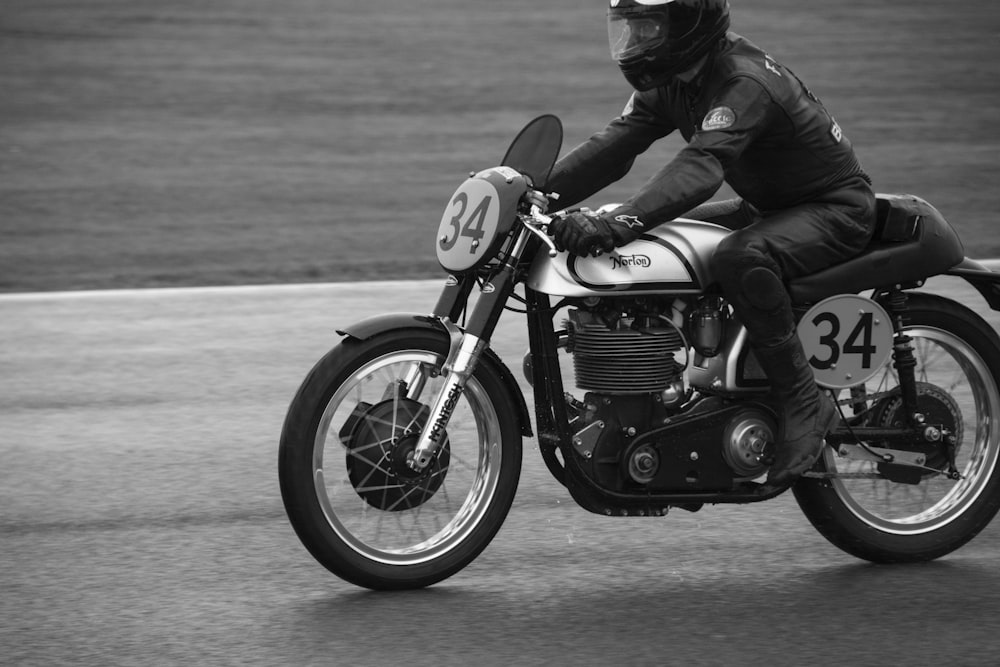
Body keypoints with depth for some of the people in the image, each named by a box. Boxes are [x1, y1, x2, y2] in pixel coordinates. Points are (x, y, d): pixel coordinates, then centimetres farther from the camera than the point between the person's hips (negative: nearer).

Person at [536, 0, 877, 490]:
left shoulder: (744, 83, -29)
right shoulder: (668, 83, 0)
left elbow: (700, 167, -44)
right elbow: (613, 148, -6)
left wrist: (619, 224, -56)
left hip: (835, 209, -10)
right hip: (768, 208, 10)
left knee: (741, 259, -38)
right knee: (653, 243, 5)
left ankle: (804, 406, -27)